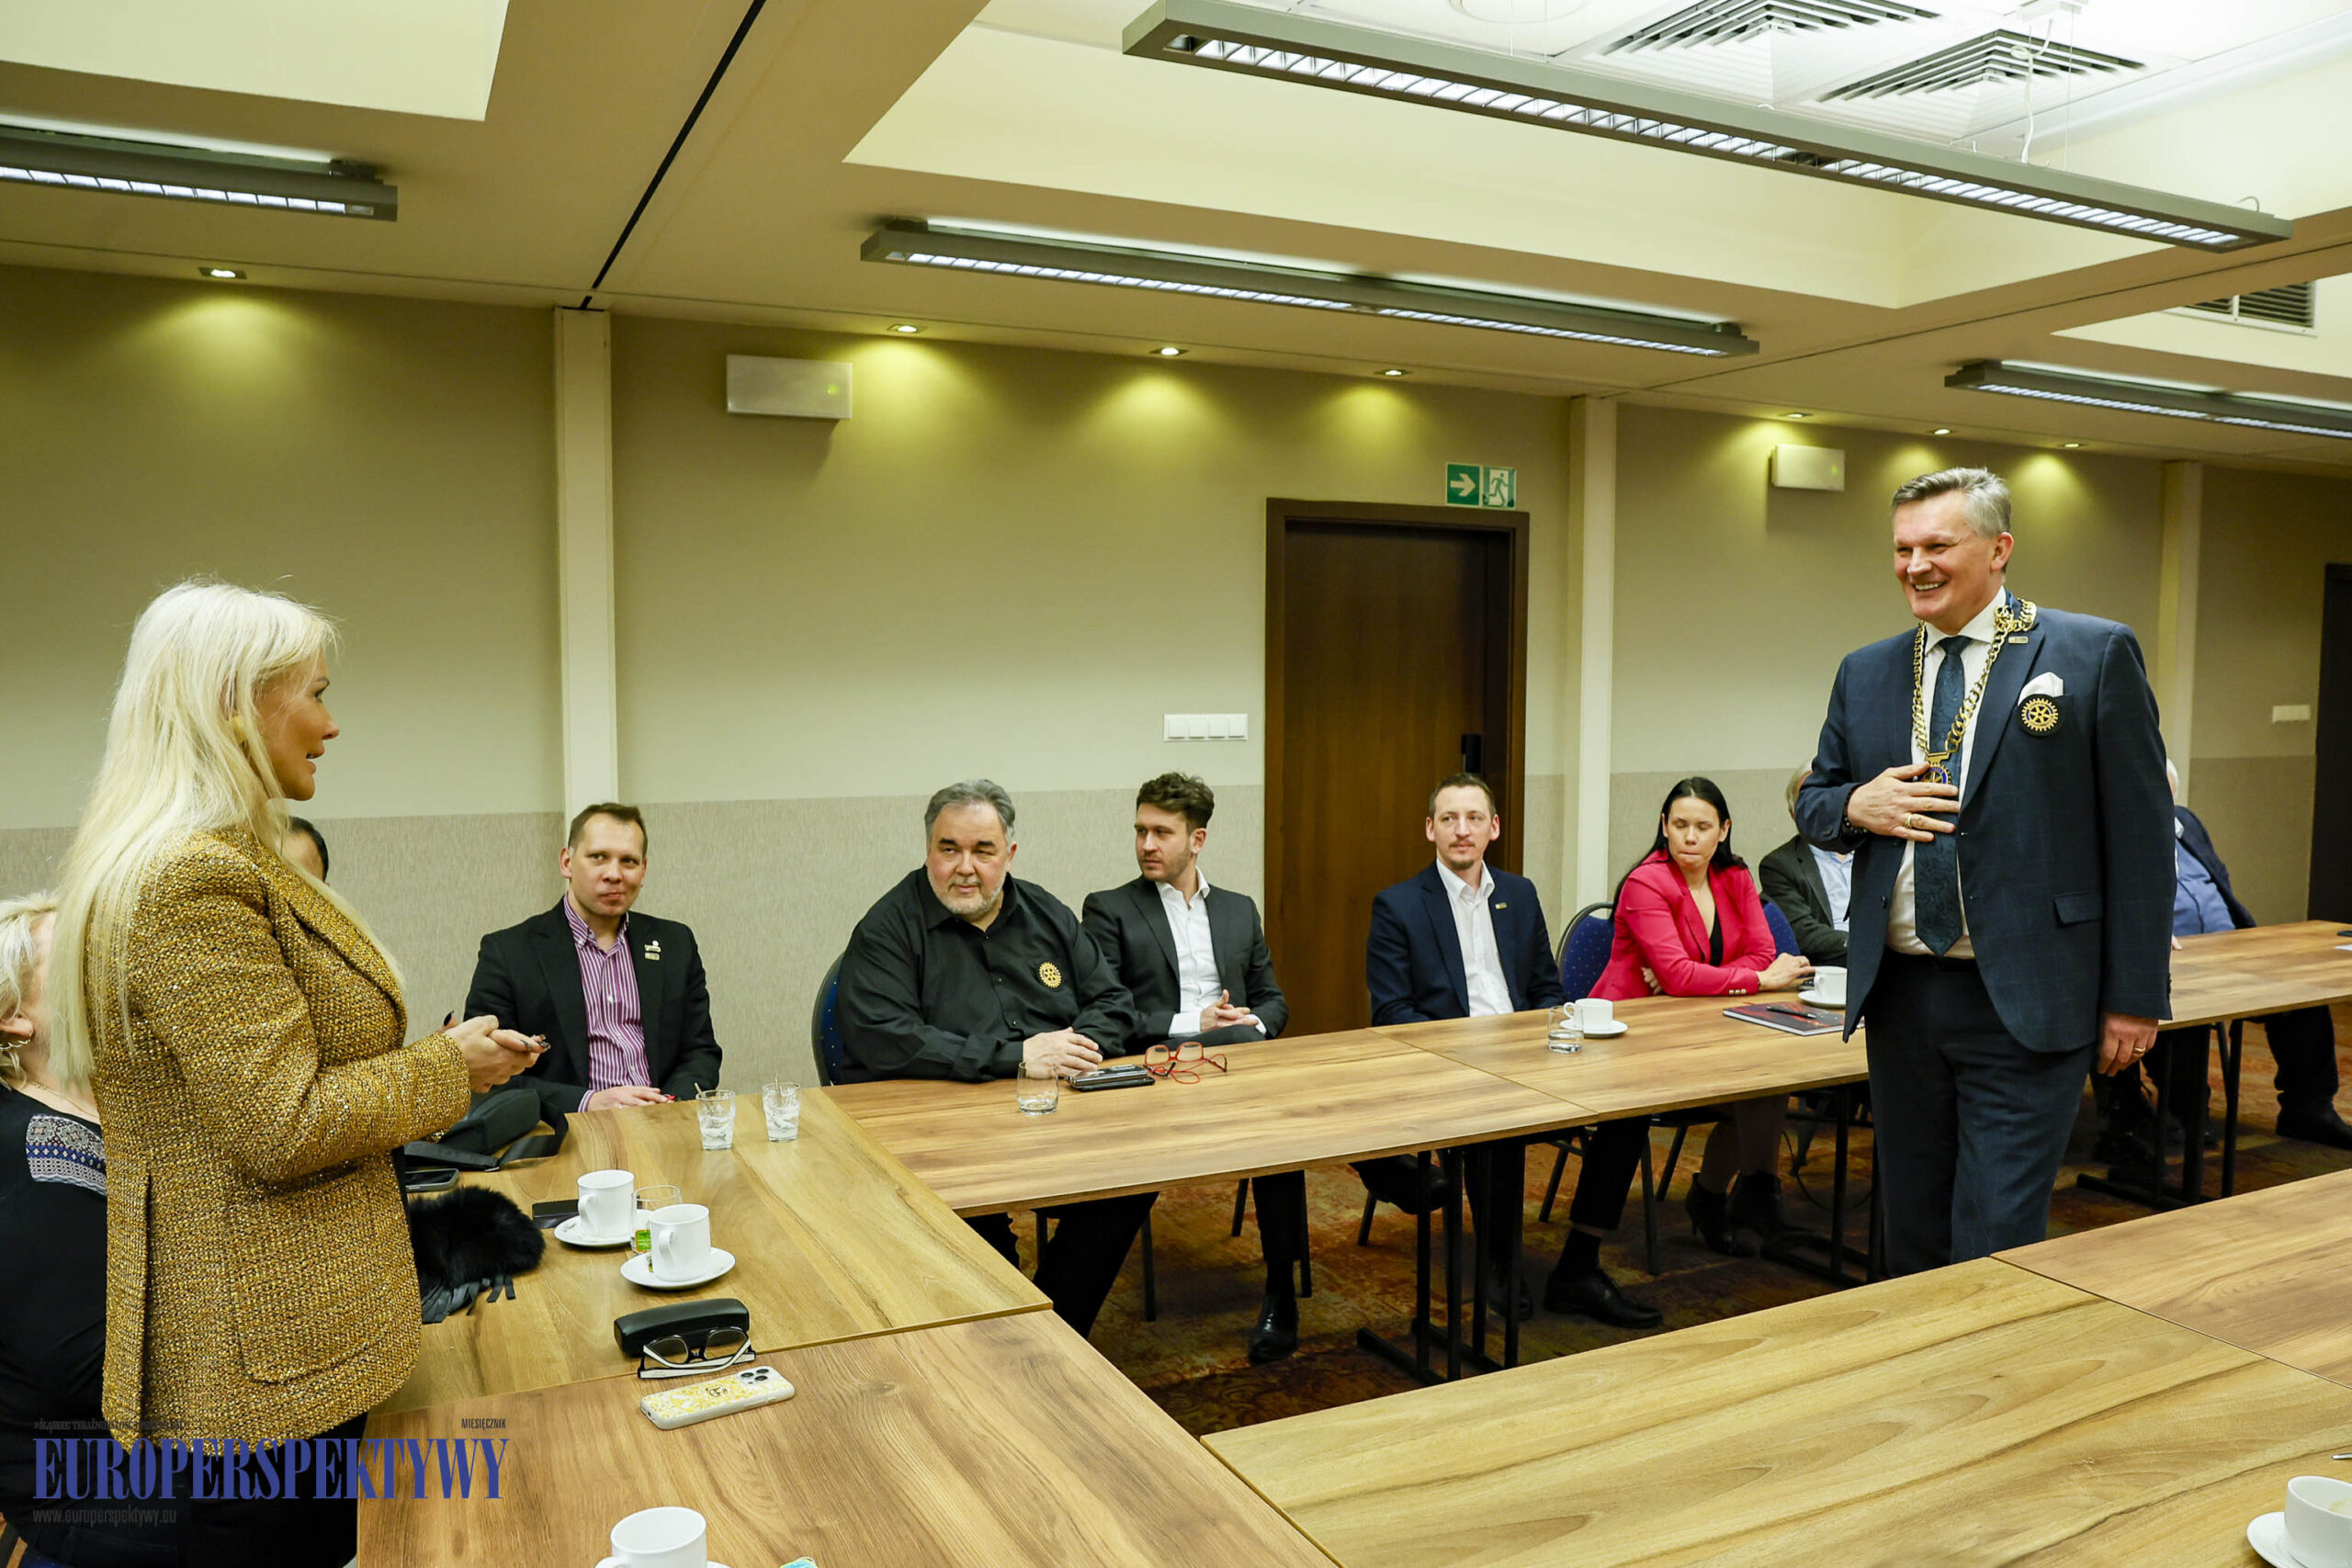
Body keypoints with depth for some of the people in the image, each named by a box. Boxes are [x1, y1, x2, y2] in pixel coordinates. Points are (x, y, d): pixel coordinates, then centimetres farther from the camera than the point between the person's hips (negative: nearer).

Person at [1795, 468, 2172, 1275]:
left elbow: (2140, 833, -4)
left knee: (1998, 1239, -4)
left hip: (2026, 1003, -4)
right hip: (1899, 996, 5)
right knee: (1911, 1230, 15)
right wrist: (1858, 806, -7)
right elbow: (1813, 802, 18)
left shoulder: (2095, 655, -3)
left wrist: (2135, 996, -6)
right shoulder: (1864, 674, 10)